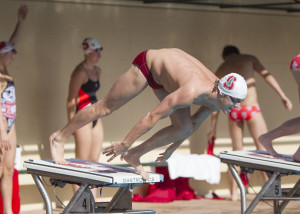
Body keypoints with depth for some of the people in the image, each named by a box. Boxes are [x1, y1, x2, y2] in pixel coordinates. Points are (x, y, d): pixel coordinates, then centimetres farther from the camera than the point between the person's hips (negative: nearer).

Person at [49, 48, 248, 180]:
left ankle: (135, 156, 5)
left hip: (165, 74, 7)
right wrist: (124, 144, -26)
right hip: (148, 63, -7)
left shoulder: (218, 99, -17)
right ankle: (59, 137, 18)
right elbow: (153, 116, -34)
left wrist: (172, 148, 13)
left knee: (184, 129, -5)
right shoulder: (192, 91, -41)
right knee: (106, 107, 1)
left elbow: (194, 123, 3)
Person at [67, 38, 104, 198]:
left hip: (96, 117, 9)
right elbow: (71, 99, -14)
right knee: (81, 163, -6)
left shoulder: (97, 71, 14)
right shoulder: (80, 72, -12)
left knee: (94, 161, 8)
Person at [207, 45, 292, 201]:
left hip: (233, 111, 3)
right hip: (250, 108, -3)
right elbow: (267, 76, -2)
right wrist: (283, 97, -4)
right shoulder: (249, 59, 11)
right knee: (263, 148, -3)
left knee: (237, 150, 13)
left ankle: (234, 192, 9)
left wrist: (213, 128, 20)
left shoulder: (220, 71, 17)